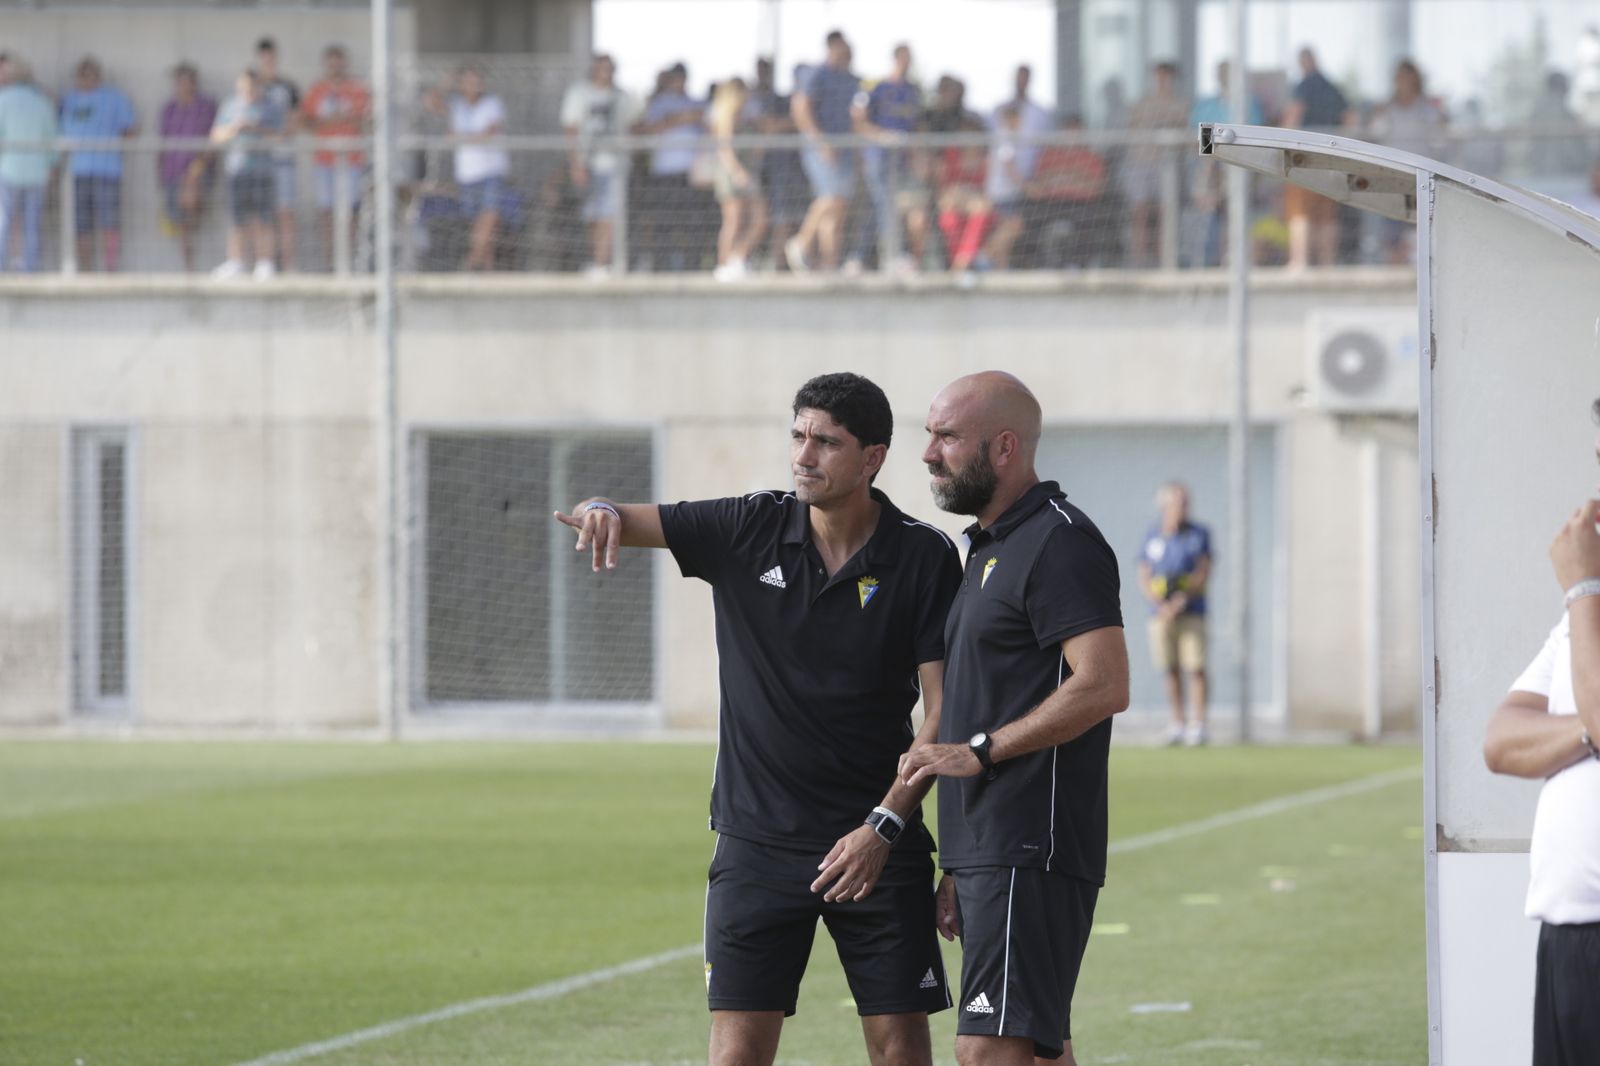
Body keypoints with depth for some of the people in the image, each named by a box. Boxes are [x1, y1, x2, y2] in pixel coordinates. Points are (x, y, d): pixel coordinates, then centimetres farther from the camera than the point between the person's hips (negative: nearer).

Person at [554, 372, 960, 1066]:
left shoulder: (923, 558, -4)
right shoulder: (747, 531, 1)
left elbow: (943, 709, -4)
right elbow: (619, 524, -2)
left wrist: (884, 826, -13)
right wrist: (601, 509, -28)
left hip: (876, 845, -1)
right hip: (757, 842, 1)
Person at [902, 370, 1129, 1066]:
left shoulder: (1059, 544, -10)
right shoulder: (989, 547, 21)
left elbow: (1103, 685, -22)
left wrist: (977, 750, -19)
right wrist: (958, 870, 22)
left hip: (1030, 852, -10)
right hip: (992, 852, 10)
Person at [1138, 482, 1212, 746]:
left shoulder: (1198, 534, 1)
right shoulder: (1152, 538, 7)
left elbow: (1203, 573, -4)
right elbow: (1144, 579, 5)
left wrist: (1181, 600, -18)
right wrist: (1161, 605, -12)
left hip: (1192, 612, -2)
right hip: (1161, 614, 2)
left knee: (1195, 667, -9)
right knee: (1170, 669, 2)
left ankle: (1197, 725, -7)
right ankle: (1176, 724, 10)